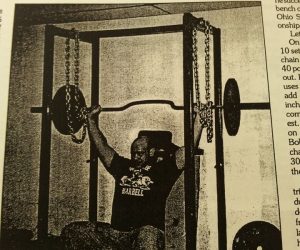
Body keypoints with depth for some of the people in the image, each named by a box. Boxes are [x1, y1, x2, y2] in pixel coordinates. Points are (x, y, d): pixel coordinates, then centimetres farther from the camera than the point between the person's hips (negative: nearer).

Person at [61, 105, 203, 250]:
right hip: (115, 232, 6)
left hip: (147, 231, -5)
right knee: (71, 231, -9)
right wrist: (91, 119, 23)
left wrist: (197, 119, -4)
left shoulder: (163, 168, 6)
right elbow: (101, 145, 23)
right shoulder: (123, 167, 19)